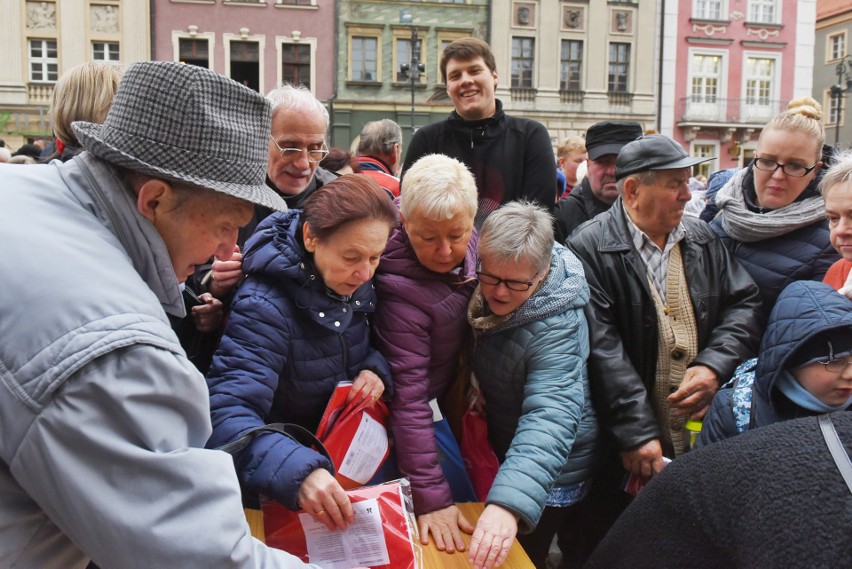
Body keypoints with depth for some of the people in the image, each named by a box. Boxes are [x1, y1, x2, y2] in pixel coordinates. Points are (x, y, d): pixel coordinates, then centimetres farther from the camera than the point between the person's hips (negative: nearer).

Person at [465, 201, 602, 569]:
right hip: (499, 447, 7)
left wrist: (508, 504, -57)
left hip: (549, 472, -7)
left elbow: (550, 418, -45)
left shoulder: (556, 327, -33)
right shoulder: (485, 293, -13)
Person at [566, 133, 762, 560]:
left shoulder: (702, 240, 10)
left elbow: (744, 304, 10)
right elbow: (601, 349, -18)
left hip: (704, 439, 5)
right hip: (628, 449, -5)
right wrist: (635, 432, -22)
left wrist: (715, 366, -8)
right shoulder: (590, 248, -12)